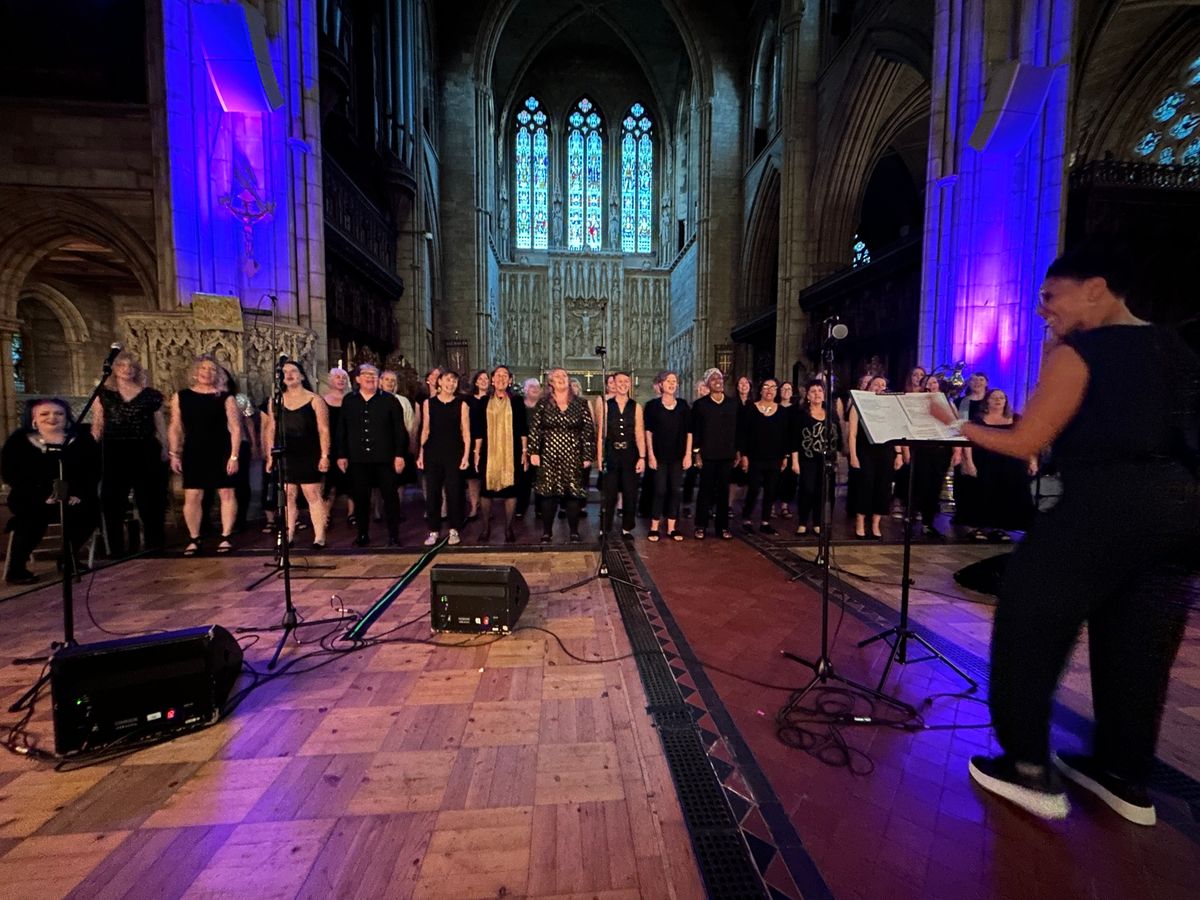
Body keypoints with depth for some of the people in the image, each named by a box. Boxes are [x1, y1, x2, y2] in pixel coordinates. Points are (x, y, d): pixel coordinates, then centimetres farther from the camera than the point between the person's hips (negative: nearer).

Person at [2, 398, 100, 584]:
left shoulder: (82, 438, 8)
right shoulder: (18, 441, 5)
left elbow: (93, 469, 2)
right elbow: (9, 474, -3)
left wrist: (79, 493, -16)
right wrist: (42, 495, -19)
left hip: (73, 496, 1)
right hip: (32, 498, -1)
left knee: (89, 510, -27)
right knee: (35, 515, -32)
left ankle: (69, 559, -4)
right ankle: (16, 568, -15)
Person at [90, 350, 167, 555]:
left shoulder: (150, 395, 6)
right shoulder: (104, 394, 9)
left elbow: (160, 424, 8)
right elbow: (97, 425, 8)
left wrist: (165, 449, 3)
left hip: (145, 451, -1)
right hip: (113, 452, 1)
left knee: (149, 499, 3)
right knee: (112, 501, 5)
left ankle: (154, 546, 12)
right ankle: (116, 550, 14)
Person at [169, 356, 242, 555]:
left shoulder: (225, 398, 0)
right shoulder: (181, 397, 7)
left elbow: (235, 428, -4)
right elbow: (175, 428, 9)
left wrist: (234, 456, -10)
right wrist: (174, 454, 3)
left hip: (221, 453, -2)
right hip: (193, 453, 2)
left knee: (227, 493, 0)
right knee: (192, 496, 2)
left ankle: (225, 537, 9)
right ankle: (194, 539, 14)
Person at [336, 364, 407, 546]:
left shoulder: (389, 401, 2)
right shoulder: (349, 401, 10)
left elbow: (399, 430, -1)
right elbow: (342, 431, 11)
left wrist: (399, 454, -7)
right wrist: (342, 455, 6)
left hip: (384, 459, -2)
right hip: (358, 460, 3)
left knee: (390, 496, 1)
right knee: (361, 498, 9)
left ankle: (394, 536, 10)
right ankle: (363, 535, 22)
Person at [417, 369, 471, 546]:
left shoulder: (461, 404, 2)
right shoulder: (428, 403, 6)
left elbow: (466, 432, 0)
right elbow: (425, 430, 9)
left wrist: (466, 455, -8)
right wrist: (421, 454, 5)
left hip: (454, 453, -1)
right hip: (432, 453, 2)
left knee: (453, 492, 2)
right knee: (432, 492, 4)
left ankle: (453, 531, 15)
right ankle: (434, 531, 16)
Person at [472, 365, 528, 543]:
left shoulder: (517, 401, 5)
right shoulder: (484, 402, 7)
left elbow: (523, 429, 3)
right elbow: (478, 430, 7)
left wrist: (525, 451, -1)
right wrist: (477, 452, 3)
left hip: (511, 452, -1)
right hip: (489, 452, 1)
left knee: (511, 490, 1)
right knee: (486, 490, 4)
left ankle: (508, 529, 13)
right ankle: (486, 528, 19)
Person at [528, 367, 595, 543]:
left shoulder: (581, 403, 4)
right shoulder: (543, 403, 4)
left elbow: (588, 430, 2)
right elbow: (534, 428, 2)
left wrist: (588, 455, -3)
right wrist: (533, 452, -6)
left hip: (573, 457, 0)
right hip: (549, 456, 0)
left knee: (573, 494, 2)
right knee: (548, 494, 3)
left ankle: (574, 533, 16)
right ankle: (546, 533, 16)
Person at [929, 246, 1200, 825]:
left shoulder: (1077, 354, -8)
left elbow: (1024, 444, -10)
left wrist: (957, 425, 1)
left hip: (1109, 502, -8)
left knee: (1028, 624, 3)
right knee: (1138, 643, 17)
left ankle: (1030, 771, 11)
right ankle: (1125, 777, 31)